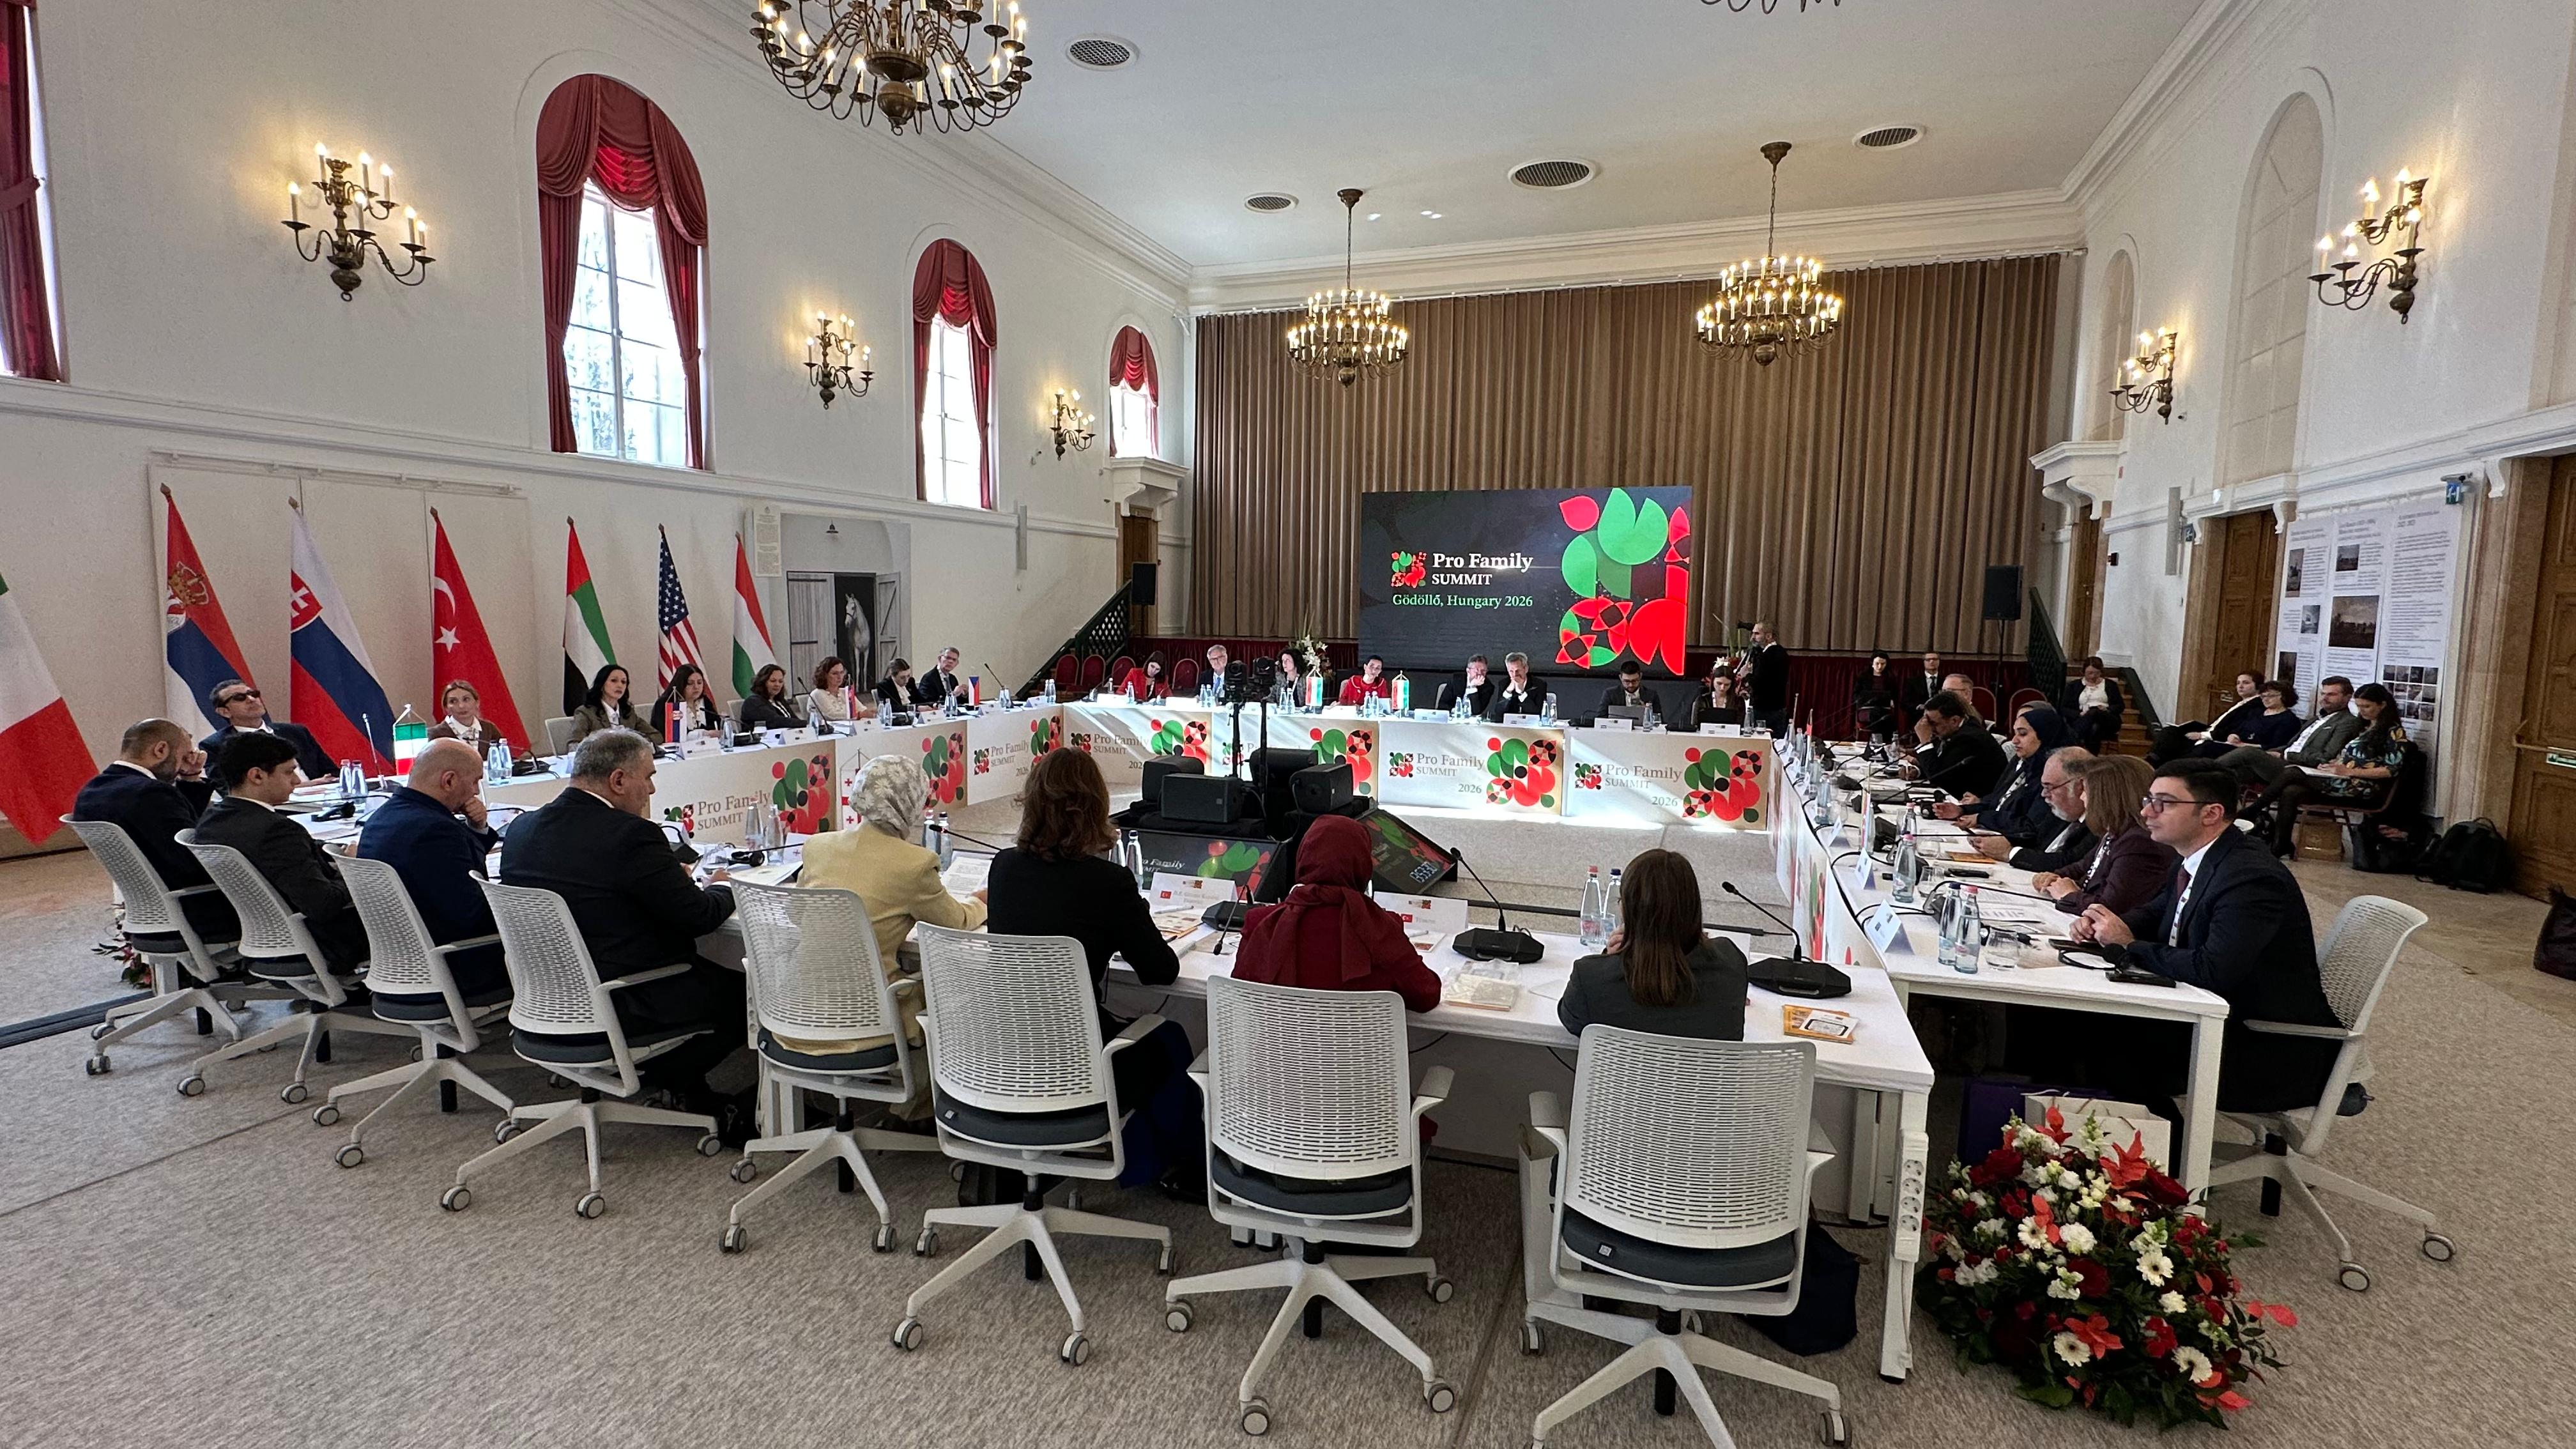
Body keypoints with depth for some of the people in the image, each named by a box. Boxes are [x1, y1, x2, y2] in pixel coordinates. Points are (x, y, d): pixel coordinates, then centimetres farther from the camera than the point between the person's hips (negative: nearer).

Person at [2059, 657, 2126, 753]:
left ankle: (2075, 743, -53)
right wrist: (2079, 714, -11)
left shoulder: (2110, 685, 24)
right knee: (2095, 727, -39)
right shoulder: (2074, 685, 20)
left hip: (2108, 721, 0)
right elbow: (2063, 708, 10)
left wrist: (2107, 710, -9)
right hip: (2082, 720, 0)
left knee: (2094, 712, -37)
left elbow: (2121, 706, 14)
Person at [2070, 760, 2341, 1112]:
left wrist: (2130, 943, -20)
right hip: (2218, 1022, 9)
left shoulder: (2252, 878, -25)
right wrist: (2105, 925, -3)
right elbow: (2156, 913, 19)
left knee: (2116, 1054, -20)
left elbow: (2212, 971, -34)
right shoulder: (2196, 860, 4)